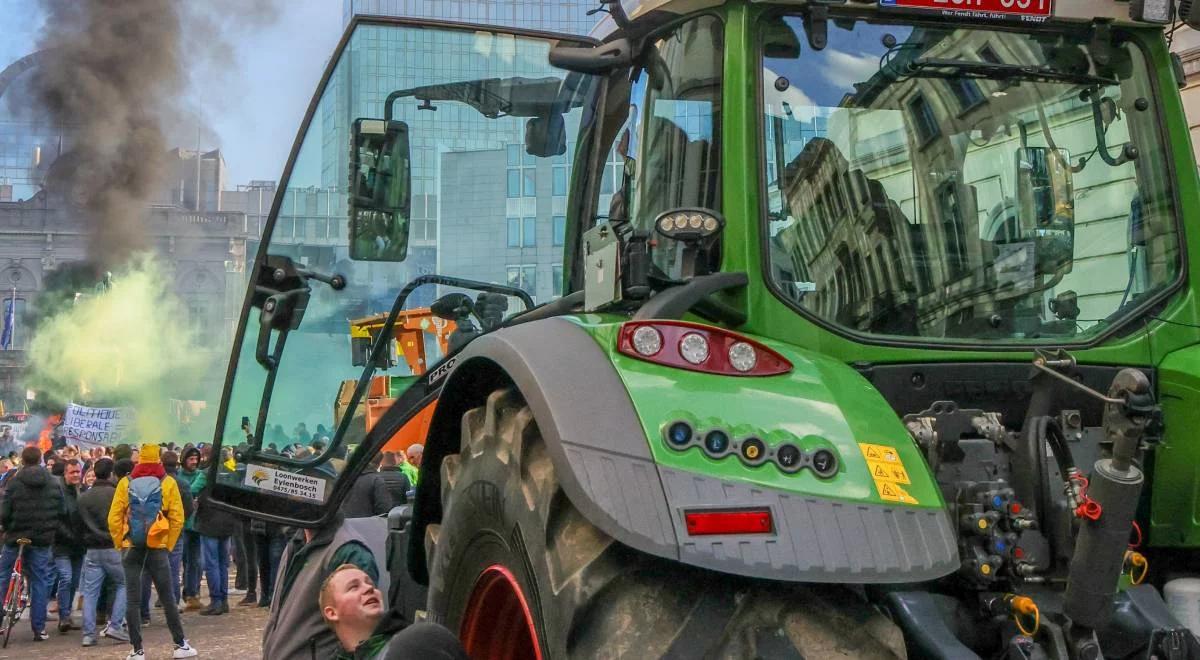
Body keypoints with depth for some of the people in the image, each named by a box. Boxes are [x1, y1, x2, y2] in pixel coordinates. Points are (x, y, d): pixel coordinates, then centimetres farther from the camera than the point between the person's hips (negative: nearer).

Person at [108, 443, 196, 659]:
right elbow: (177, 518, -4)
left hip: (131, 547, 0)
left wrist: (120, 544, 8)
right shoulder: (168, 483, -3)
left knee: (132, 599, 5)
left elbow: (114, 518, -3)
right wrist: (169, 545, 6)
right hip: (158, 547, 0)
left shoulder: (126, 483, -1)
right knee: (168, 597, 8)